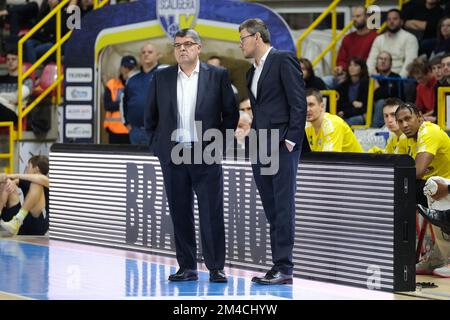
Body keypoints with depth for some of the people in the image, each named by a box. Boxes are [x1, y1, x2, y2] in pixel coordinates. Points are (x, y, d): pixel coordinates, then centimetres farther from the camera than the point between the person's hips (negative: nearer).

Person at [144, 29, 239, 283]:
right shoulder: (162, 78, 8)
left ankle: (216, 268, 2)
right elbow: (151, 116, 15)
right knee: (180, 214, 5)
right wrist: (157, 144, 8)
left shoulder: (217, 76, 2)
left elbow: (231, 113, 6)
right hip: (173, 155, 2)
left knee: (212, 214, -4)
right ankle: (187, 267, 11)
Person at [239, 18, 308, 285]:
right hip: (261, 149, 8)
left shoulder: (284, 61, -5)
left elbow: (298, 103, -11)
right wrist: (255, 141, 13)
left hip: (282, 145, -8)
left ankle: (284, 268, -11)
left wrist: (290, 140, -15)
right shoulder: (252, 72, 21)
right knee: (272, 210, 7)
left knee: (283, 208, -9)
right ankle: (278, 267, 9)